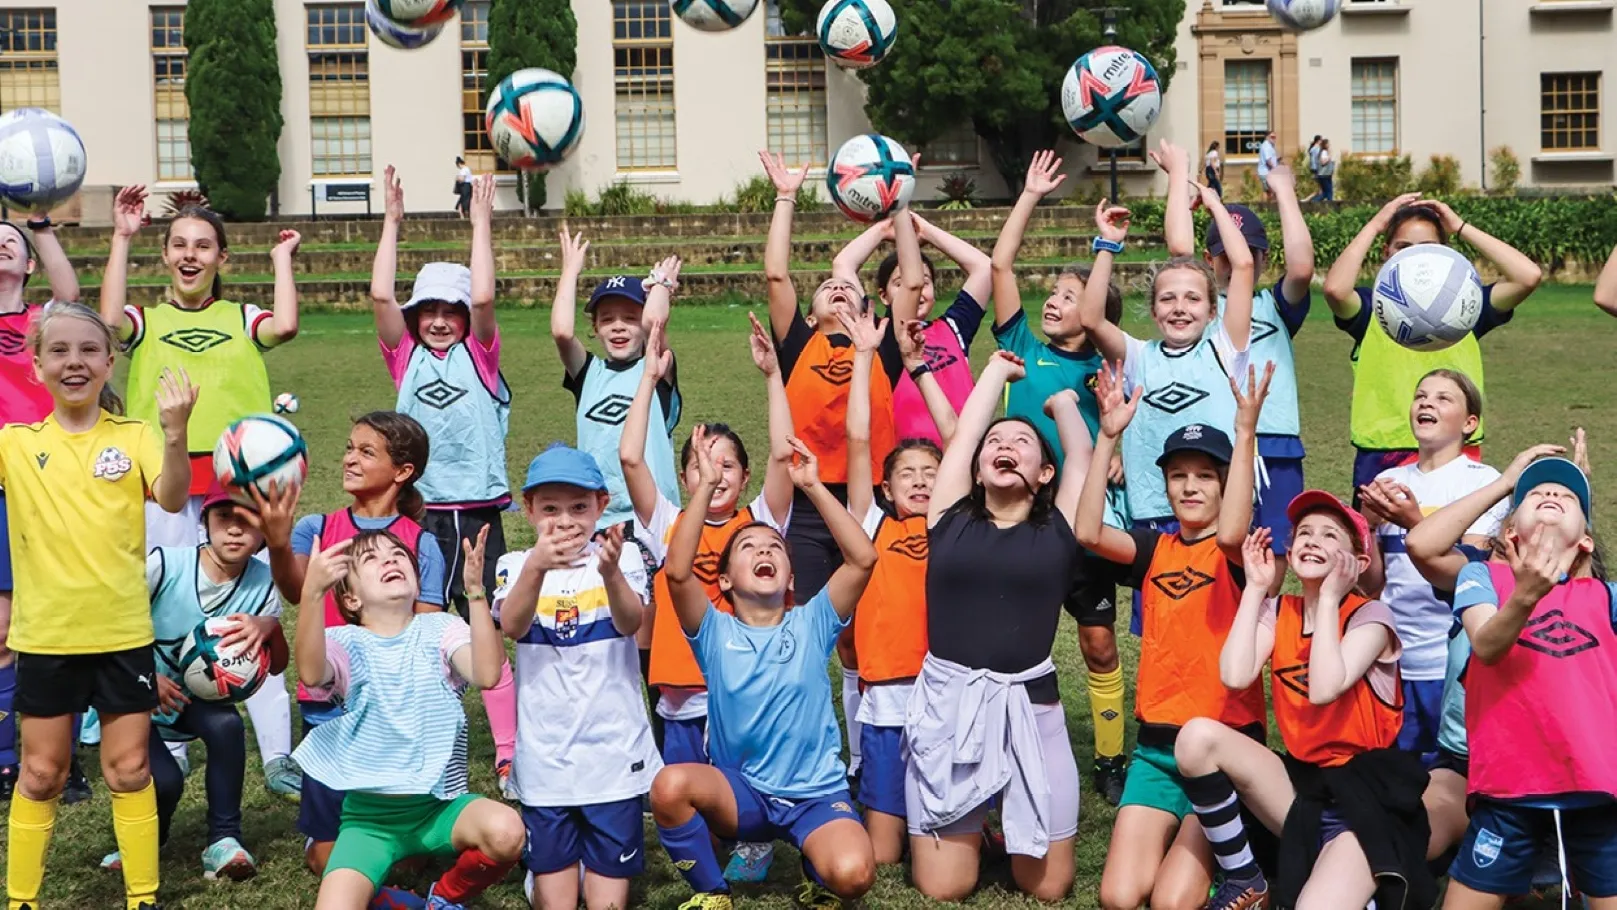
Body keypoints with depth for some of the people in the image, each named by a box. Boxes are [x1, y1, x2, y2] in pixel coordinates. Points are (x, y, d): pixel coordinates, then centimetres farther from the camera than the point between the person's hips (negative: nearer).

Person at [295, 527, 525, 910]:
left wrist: (476, 591, -28)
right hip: (369, 813, -1)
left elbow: (487, 674, -20)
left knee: (505, 831, -31)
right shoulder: (345, 641, -2)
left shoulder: (439, 629, 0)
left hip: (439, 804, 1)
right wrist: (312, 591, -41)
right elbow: (311, 674, -27)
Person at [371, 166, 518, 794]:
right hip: (419, 512, 2)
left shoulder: (479, 356, 5)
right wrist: (392, 221, -1)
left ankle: (510, 753, 4)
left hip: (477, 512, -2)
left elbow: (482, 299, -11)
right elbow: (380, 296, -3)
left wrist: (481, 222, -6)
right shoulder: (406, 358, 9)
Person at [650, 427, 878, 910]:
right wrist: (706, 486, -20)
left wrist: (813, 487, -16)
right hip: (739, 791, 1)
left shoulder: (812, 625, 1)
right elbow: (677, 571, -19)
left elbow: (863, 558, -14)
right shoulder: (715, 632, 0)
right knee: (670, 784, -31)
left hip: (816, 792, -1)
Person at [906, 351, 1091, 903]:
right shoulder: (951, 518, 7)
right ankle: (974, 828, 33)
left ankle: (1001, 825, 35)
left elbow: (1082, 450, 10)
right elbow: (964, 431, 11)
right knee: (943, 888, 2)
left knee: (1048, 887, 4)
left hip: (1030, 707, 0)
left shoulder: (1058, 528, 6)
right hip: (947, 704, 0)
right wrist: (999, 370, 26)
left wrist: (1062, 401, 29)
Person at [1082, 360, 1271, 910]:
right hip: (1156, 745, 4)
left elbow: (1230, 532, -28)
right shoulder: (1155, 549, 9)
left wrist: (1246, 432, -31)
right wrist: (1108, 435, -16)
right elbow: (1088, 533, -11)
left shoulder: (1238, 552, -2)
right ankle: (1180, 842, 22)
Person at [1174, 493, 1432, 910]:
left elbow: (1324, 689, -26)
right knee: (1197, 736, -21)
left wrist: (1328, 597, -18)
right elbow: (1235, 676, -14)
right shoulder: (1278, 611, 5)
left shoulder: (1370, 615, -8)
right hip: (1301, 784, 5)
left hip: (1365, 795, -5)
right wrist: (1255, 588, -7)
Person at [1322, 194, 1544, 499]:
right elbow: (1334, 288, -20)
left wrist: (1462, 228, -1)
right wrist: (1374, 226, -8)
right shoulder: (1371, 309, 3)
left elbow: (1530, 276, -6)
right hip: (1384, 459, -1)